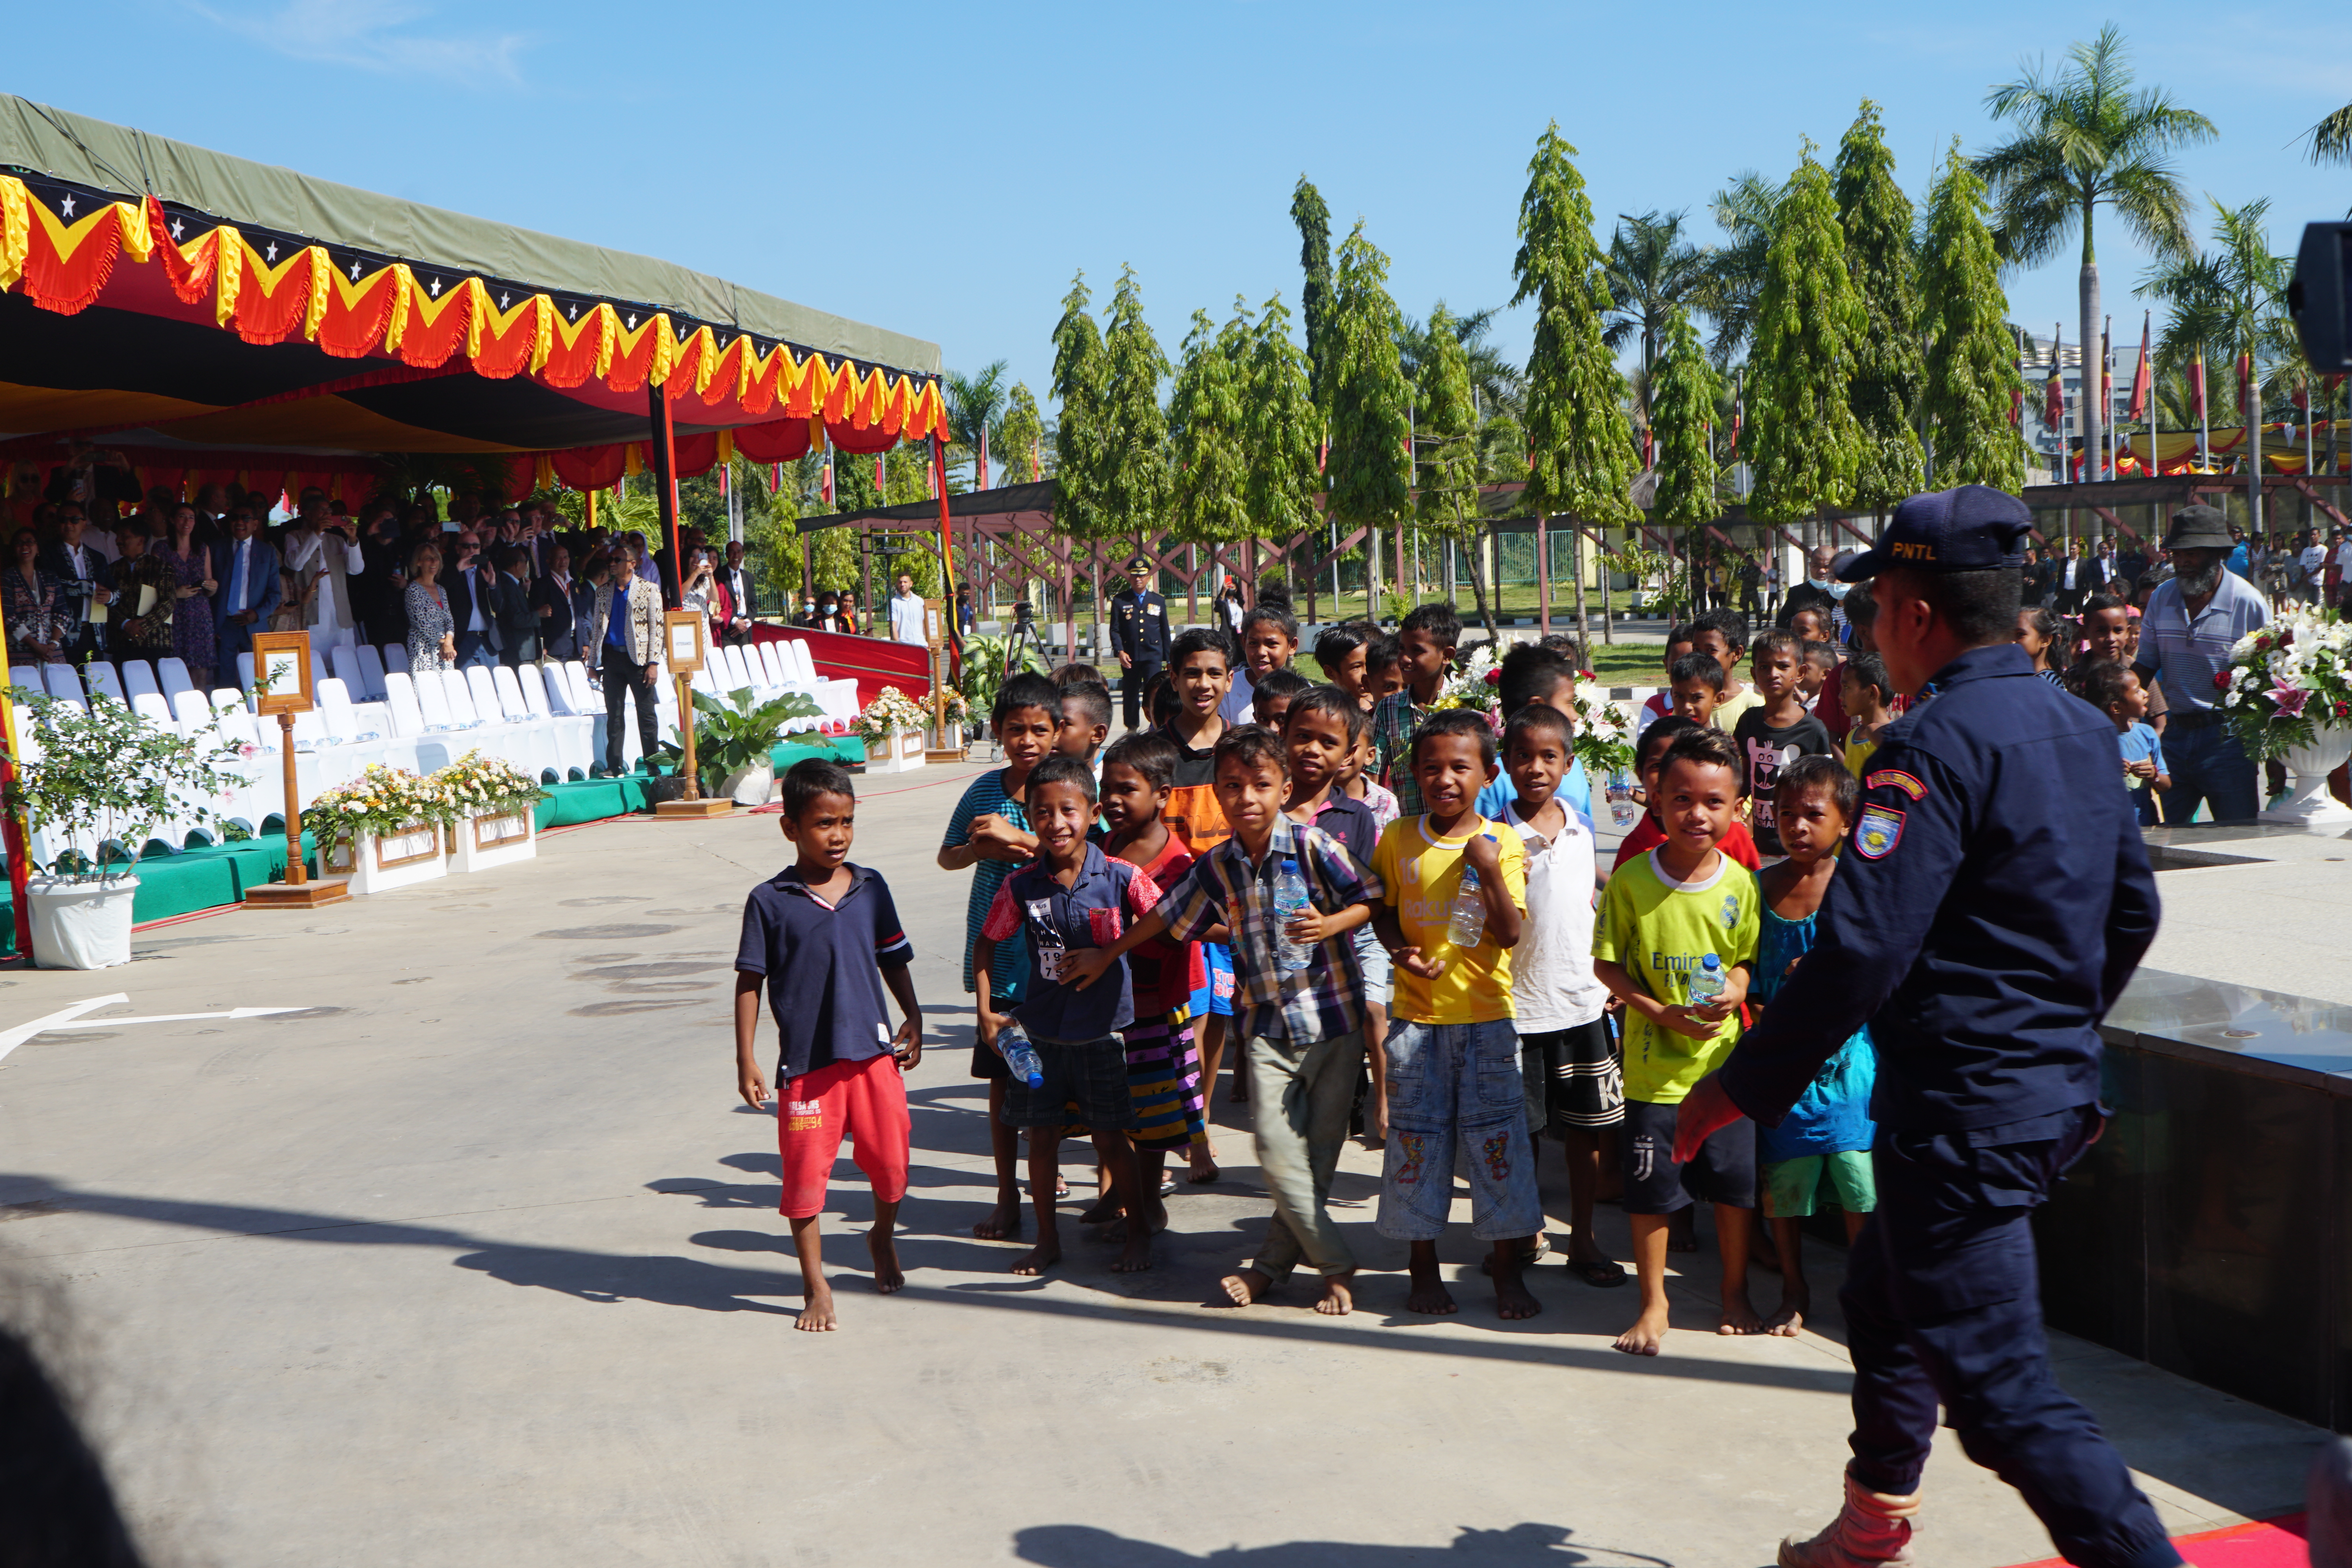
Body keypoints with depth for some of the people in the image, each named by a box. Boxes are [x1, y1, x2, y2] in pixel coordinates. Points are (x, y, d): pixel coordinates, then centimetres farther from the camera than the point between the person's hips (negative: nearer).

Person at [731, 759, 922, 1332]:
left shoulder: (871, 888, 3)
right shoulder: (769, 902, -5)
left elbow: (894, 961, 14)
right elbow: (750, 982, -2)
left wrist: (913, 1020, 10)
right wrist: (746, 1061, -5)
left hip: (874, 1052, 3)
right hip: (806, 1060, -2)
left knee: (890, 1157, 9)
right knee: (806, 1172, 3)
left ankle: (884, 1237, 41)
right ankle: (816, 1288, 19)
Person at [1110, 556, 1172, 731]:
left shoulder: (1159, 602, 12)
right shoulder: (1120, 601, 5)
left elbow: (1165, 632, 15)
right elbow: (1115, 630, 1)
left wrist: (1169, 659, 13)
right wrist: (1120, 651, -15)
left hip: (1153, 656, 0)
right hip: (1130, 657, 0)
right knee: (1130, 695, 6)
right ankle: (1132, 729, 18)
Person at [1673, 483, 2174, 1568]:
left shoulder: (1936, 745, -20)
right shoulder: (2082, 729, 8)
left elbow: (1858, 949, -25)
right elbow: (2131, 914, 18)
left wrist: (1740, 1089, -17)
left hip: (1960, 1113, -10)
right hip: (2055, 1095, 10)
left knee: (2001, 1389, -4)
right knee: (1881, 1305, 26)